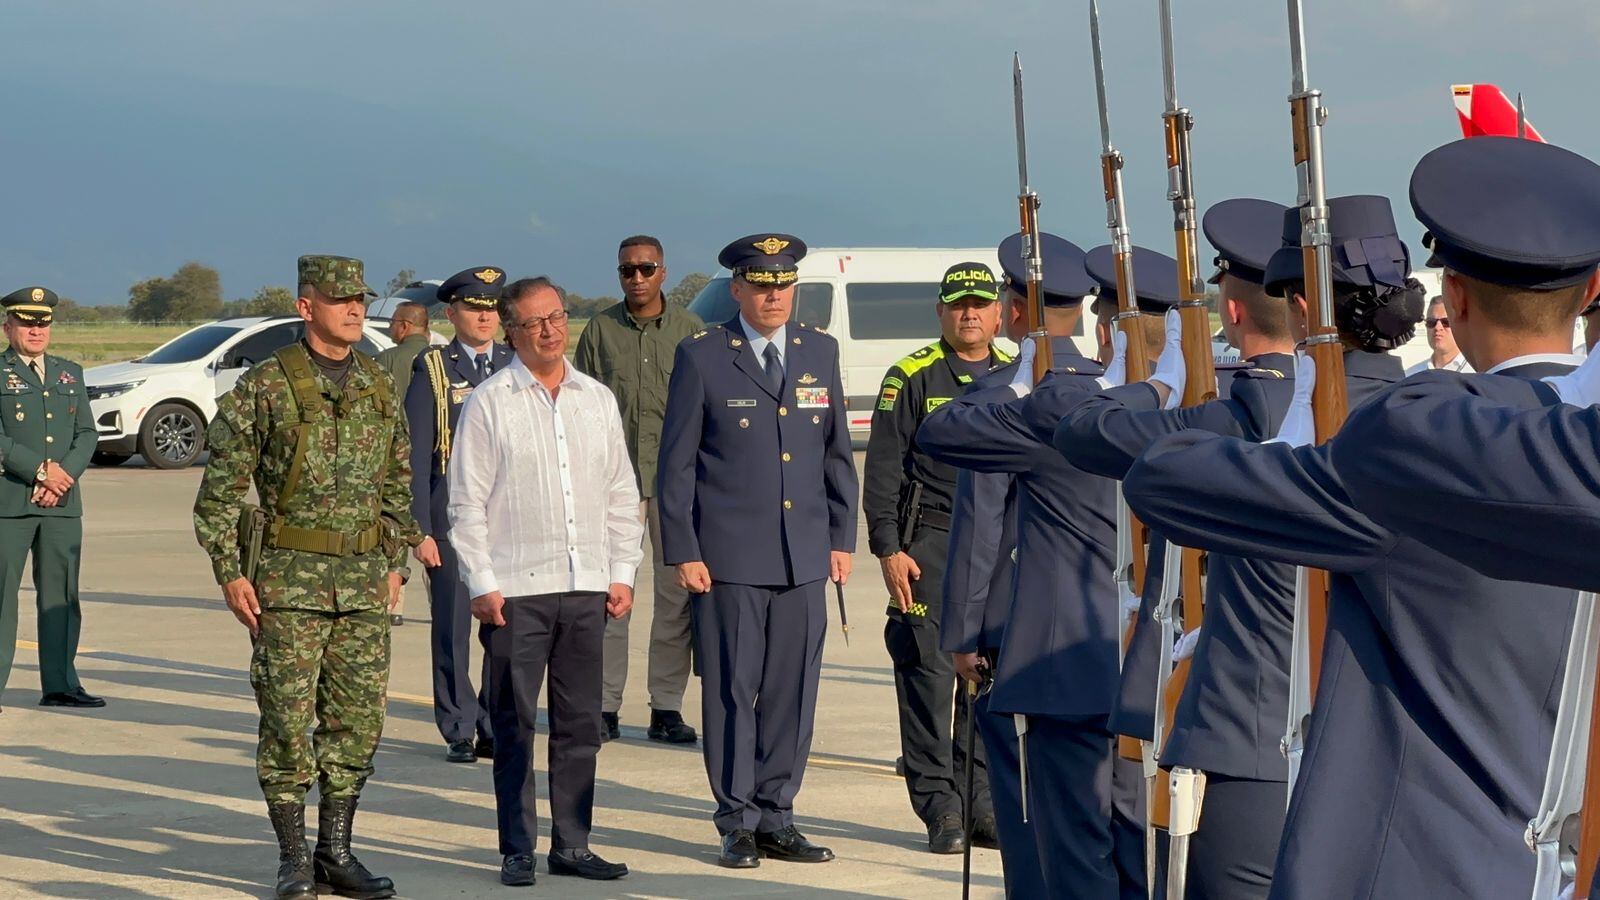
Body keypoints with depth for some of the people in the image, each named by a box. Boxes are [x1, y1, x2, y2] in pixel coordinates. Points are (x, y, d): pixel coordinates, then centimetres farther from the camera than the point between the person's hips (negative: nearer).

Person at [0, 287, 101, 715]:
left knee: (61, 595, 6)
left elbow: (87, 434, 11)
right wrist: (40, 471, -14)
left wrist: (64, 473, -6)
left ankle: (60, 683, 12)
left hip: (63, 502, 5)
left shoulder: (71, 373, 17)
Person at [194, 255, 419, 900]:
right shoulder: (265, 386, -6)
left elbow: (398, 483, 18)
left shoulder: (380, 388, 9)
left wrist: (395, 564, 13)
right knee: (288, 721, -2)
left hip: (364, 583, 5)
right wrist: (229, 573, -8)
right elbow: (221, 486, -4)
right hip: (289, 580, -5)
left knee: (358, 720, 6)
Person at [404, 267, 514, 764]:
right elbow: (415, 457, -1)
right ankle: (459, 732, 10)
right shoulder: (432, 369, 2)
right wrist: (420, 530, -8)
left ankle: (496, 729, 13)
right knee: (452, 628, 1)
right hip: (452, 520, -3)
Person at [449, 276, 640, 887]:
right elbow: (467, 504, -2)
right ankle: (517, 852, 7)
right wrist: (481, 584, -8)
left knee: (581, 724, 7)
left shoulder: (598, 400, 12)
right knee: (515, 727, 0)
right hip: (515, 590, -4)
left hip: (587, 587, 4)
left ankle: (572, 846, 16)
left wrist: (623, 572, 8)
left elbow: (622, 495, 16)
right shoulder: (487, 403, -1)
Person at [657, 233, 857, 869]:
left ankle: (776, 820, 15)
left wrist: (842, 537, 10)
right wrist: (683, 552, -7)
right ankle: (737, 824, 9)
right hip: (730, 557, -4)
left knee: (793, 692, 6)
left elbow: (837, 452, 16)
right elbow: (676, 462, -2)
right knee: (731, 691, 0)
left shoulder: (820, 352, 11)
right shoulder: (701, 357, -2)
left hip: (804, 555, 4)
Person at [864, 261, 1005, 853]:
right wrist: (888, 548, -8)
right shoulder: (912, 378, 1)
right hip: (929, 544, -3)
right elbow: (882, 470, 0)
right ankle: (940, 811, 2)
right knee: (929, 675, -5)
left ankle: (984, 805, 11)